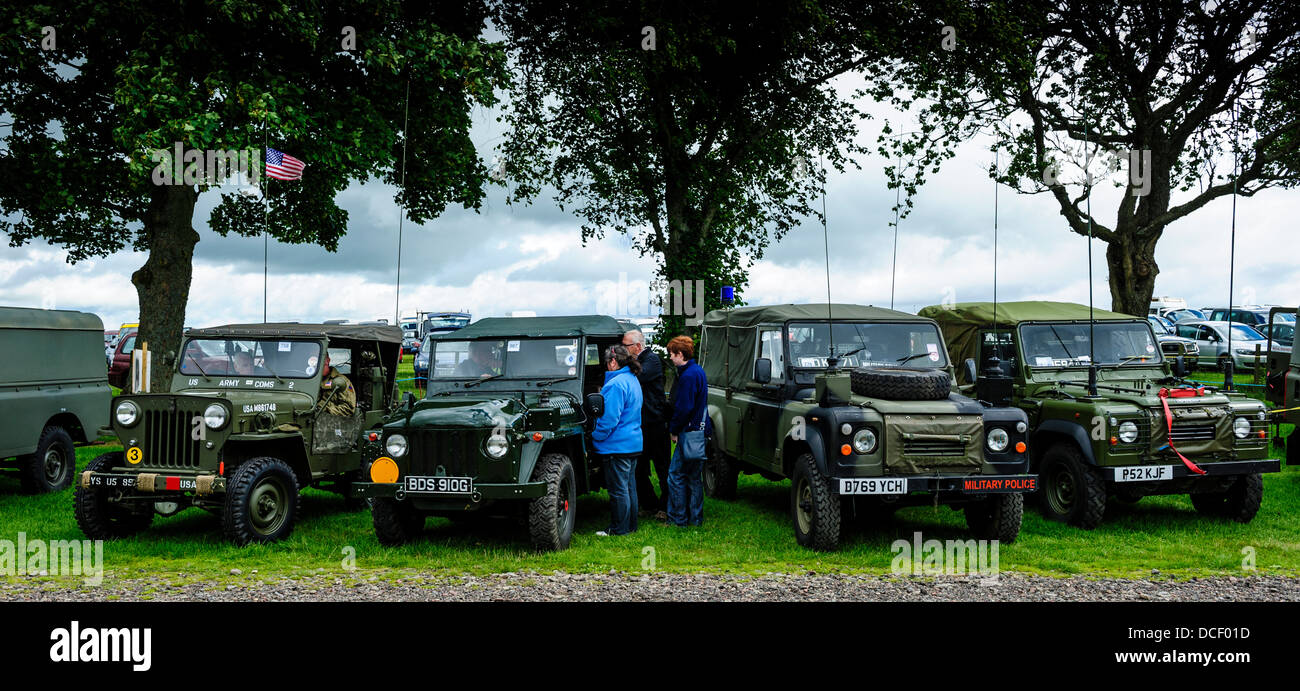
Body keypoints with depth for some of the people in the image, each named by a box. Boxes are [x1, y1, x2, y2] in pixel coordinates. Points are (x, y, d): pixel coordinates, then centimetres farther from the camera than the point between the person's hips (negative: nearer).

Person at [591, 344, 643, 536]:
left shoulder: (615, 384, -20)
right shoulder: (632, 380, 12)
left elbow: (609, 419, -22)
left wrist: (596, 437, -10)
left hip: (617, 446, -10)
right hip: (634, 443, 10)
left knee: (618, 490, -1)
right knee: (629, 487, 16)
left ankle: (619, 529, 5)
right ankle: (631, 526, 24)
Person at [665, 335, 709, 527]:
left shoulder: (688, 376, -18)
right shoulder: (698, 371, 13)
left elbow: (683, 408, -20)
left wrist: (674, 429, -9)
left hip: (690, 431, -10)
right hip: (700, 430, 10)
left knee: (676, 475, -3)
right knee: (694, 476, 14)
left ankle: (678, 519, 1)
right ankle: (695, 518, 19)